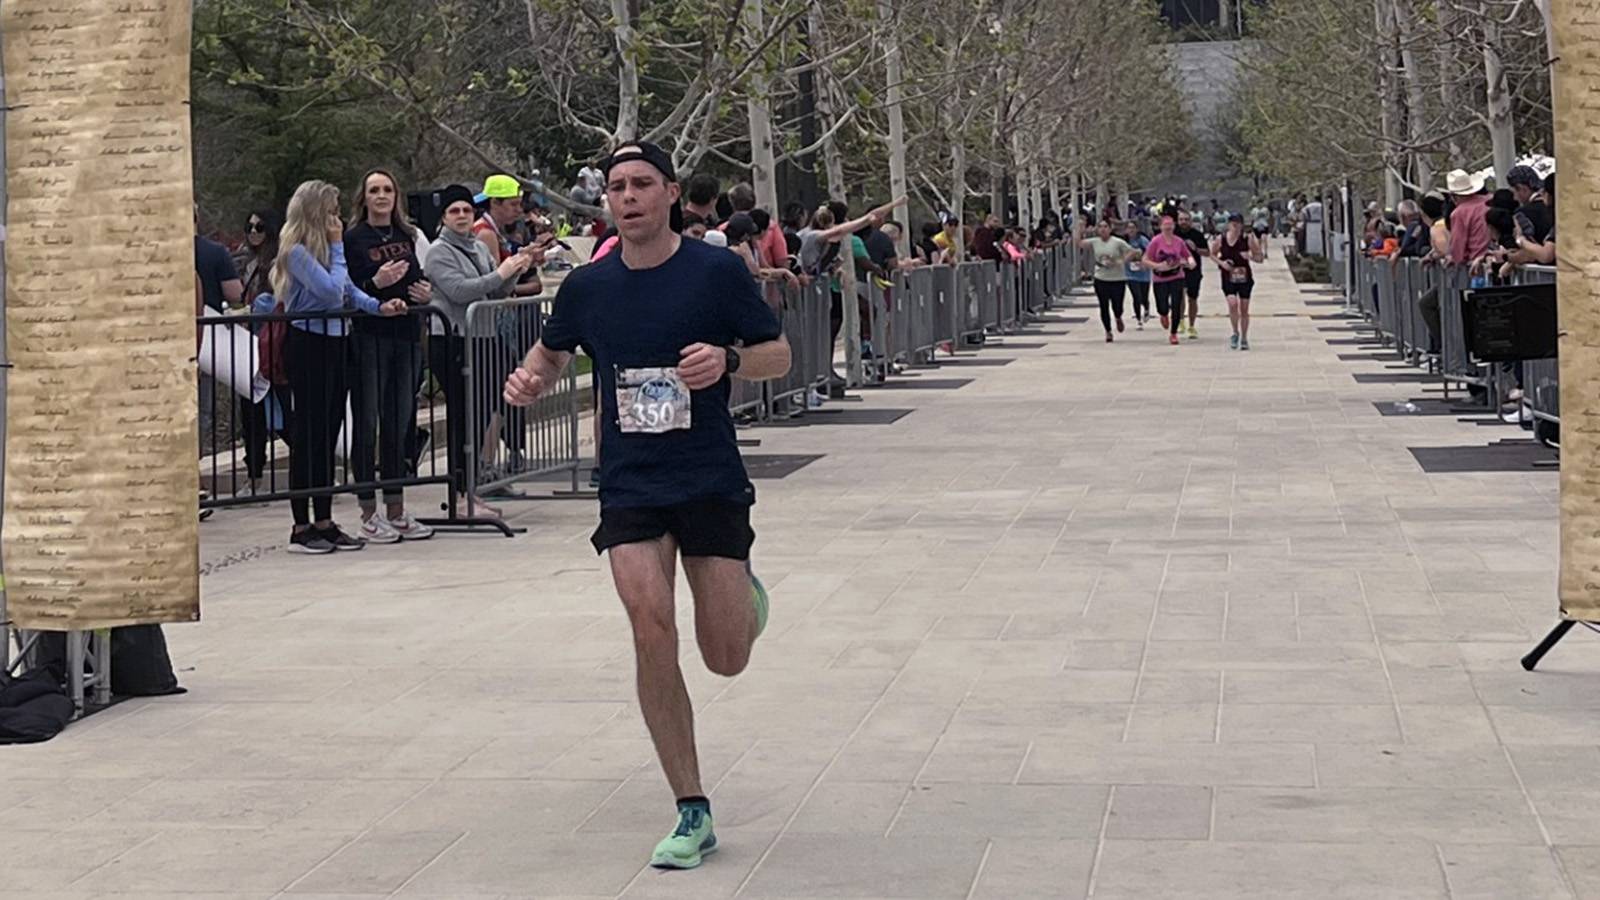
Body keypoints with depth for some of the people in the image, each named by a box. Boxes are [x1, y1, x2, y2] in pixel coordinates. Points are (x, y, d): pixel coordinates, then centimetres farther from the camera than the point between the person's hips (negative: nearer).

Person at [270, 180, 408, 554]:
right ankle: (301, 527, 1)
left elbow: (349, 290, 15)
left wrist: (378, 306, -2)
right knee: (308, 433, -4)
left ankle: (324, 522, 17)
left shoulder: (324, 247, 12)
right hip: (308, 343, -9)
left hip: (333, 341, 9)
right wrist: (337, 246, -11)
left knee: (328, 432, 11)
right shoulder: (297, 251, -14)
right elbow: (332, 291, -21)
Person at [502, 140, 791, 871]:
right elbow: (551, 352, 21)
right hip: (630, 487, 2)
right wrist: (531, 379, -2)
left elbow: (778, 355, 1)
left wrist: (728, 359, -20)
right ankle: (692, 813, -8)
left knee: (726, 661, -2)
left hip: (712, 482, -1)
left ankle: (741, 590, 38)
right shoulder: (587, 287, 3)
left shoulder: (717, 271, -6)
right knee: (650, 625, -18)